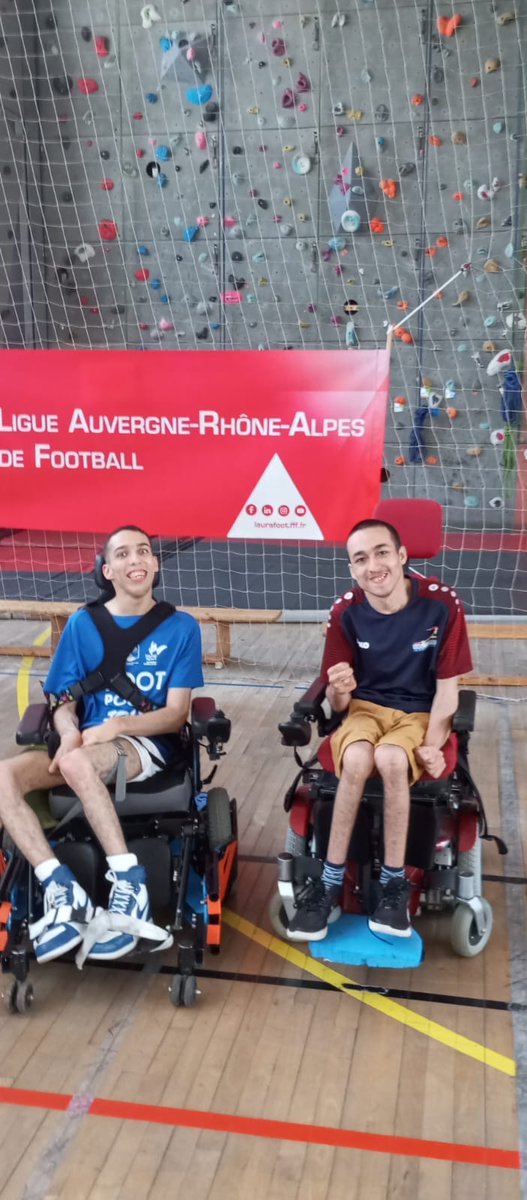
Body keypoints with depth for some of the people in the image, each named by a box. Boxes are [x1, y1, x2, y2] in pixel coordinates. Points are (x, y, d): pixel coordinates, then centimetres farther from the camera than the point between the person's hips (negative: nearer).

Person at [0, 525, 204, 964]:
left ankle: (130, 883, -27)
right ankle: (64, 892, -23)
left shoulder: (182, 627, 1)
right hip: (87, 743, 4)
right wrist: (71, 732, -18)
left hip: (149, 744, -4)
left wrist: (116, 725, -21)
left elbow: (176, 713, -4)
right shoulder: (83, 623, 8)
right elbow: (63, 701, 6)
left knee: (78, 764, -37)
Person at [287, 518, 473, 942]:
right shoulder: (346, 611, -10)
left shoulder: (442, 604, -15)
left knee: (390, 758, -35)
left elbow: (447, 687, -7)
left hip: (421, 713, -1)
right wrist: (339, 690, -31)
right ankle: (330, 884, -19)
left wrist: (432, 745, -20)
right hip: (367, 707, 1)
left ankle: (394, 884, -16)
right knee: (356, 758, -34)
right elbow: (338, 704, -6)